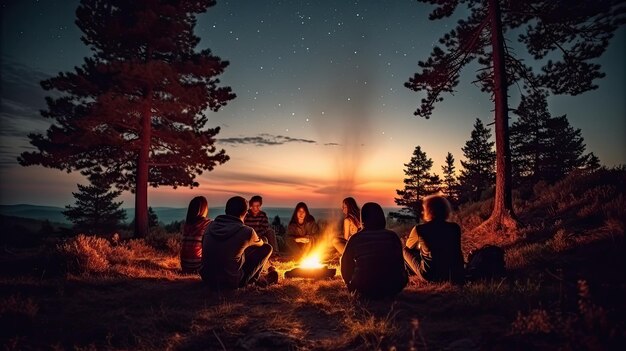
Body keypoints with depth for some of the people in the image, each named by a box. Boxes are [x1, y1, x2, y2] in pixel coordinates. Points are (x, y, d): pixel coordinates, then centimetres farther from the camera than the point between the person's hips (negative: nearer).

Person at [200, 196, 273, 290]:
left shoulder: (211, 226, -3)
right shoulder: (246, 231, -17)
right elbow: (260, 243, 9)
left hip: (207, 278, 6)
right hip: (230, 283, -6)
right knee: (267, 248, 5)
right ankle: (252, 280, 21)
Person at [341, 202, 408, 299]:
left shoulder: (355, 238, -4)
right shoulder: (392, 236, -2)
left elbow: (346, 263, 6)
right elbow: (400, 263, 8)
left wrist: (350, 285, 23)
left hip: (364, 290, 0)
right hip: (392, 289, 0)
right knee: (403, 274, 28)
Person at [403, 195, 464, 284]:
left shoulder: (419, 229, -11)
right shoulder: (455, 228, -3)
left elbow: (408, 246, 11)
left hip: (429, 276, -4)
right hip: (454, 275, 4)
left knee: (406, 251, 17)